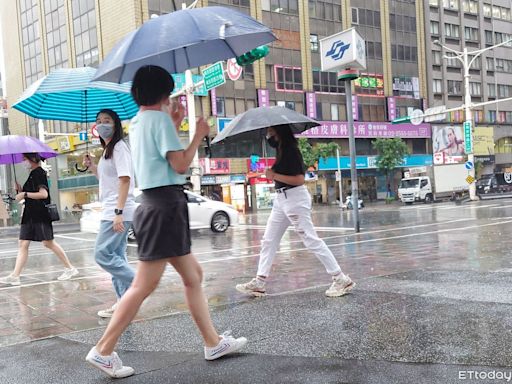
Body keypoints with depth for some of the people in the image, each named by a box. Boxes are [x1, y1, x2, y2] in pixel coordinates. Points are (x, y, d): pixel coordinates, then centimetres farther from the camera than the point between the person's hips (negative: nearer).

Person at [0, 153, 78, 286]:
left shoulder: (39, 173, -10)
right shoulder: (32, 174, 17)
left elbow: (44, 194, -20)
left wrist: (25, 194, -16)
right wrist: (20, 189, 5)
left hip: (41, 215, -9)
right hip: (30, 214, 9)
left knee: (48, 242, -5)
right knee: (23, 244, 3)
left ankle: (70, 268, 6)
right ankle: (15, 276, 1)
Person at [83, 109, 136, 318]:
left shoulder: (119, 147, -9)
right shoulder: (108, 150, 20)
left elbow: (125, 180, -18)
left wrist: (118, 212, -24)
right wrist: (92, 166, 13)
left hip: (118, 211, -10)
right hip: (111, 211, 10)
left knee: (102, 254, -12)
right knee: (116, 256, 9)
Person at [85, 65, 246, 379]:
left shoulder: (138, 122, 17)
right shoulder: (159, 118, -10)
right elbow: (181, 165, -15)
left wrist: (174, 125, 24)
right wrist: (199, 135, -2)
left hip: (156, 204, 10)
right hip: (165, 204, -10)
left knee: (193, 275, 13)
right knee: (144, 285, -7)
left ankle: (213, 342, 19)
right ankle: (103, 351, 0)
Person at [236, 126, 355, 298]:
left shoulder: (290, 149, -15)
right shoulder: (281, 147, 11)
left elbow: (299, 179, -21)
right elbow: (270, 139, 35)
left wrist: (274, 175, -18)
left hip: (295, 198, -10)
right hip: (281, 198, 10)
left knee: (311, 240, -7)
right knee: (268, 241, 9)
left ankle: (341, 279, -1)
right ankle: (259, 282, 14)